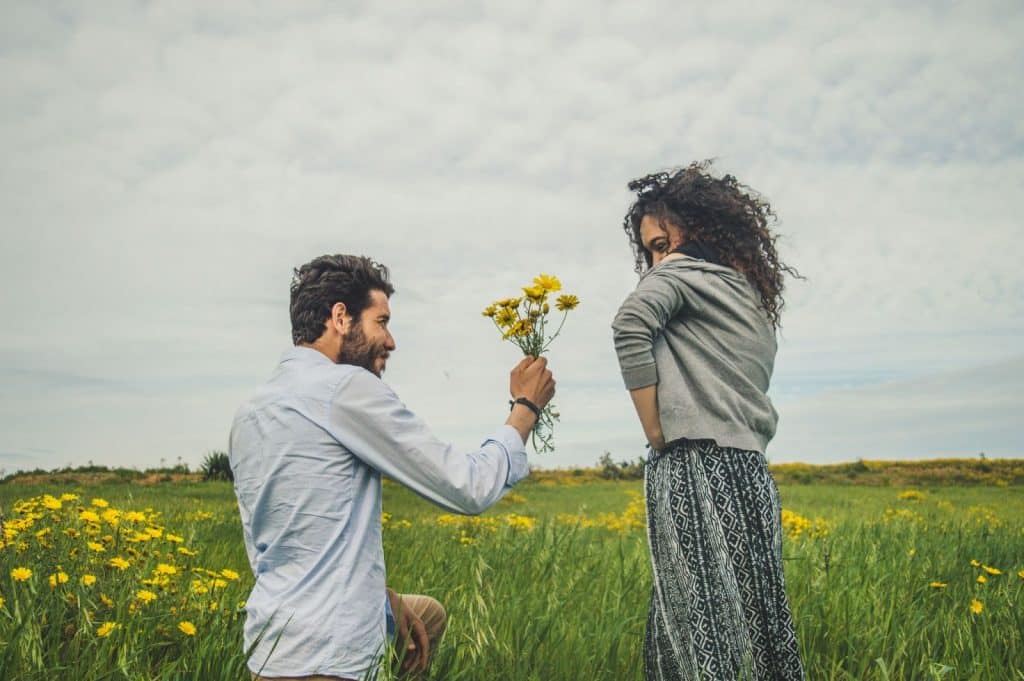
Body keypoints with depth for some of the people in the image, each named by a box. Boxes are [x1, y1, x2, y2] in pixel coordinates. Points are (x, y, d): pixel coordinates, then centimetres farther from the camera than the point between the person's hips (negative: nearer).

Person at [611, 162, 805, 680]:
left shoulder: (684, 269, 0)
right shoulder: (754, 294, 23)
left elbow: (631, 322, -20)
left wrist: (655, 432, -15)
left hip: (696, 468, -8)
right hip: (751, 473, 8)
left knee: (698, 622, -6)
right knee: (754, 616, 10)